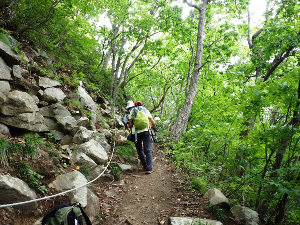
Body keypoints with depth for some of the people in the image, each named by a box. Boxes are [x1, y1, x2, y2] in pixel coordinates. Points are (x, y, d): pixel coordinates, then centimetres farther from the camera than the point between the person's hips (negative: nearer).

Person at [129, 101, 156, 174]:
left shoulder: (132, 111, 13)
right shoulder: (146, 111, 15)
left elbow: (130, 125, 7)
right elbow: (153, 123, 12)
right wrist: (153, 127, 34)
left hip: (135, 132, 1)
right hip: (145, 131, 0)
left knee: (139, 150, 17)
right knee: (148, 150, -1)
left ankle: (145, 166, 20)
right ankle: (149, 168, -9)